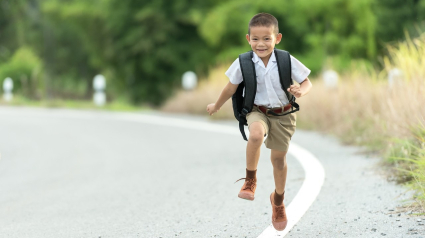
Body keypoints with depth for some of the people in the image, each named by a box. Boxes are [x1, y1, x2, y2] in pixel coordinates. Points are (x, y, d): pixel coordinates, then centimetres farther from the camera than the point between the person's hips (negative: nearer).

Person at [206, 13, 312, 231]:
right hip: (257, 111, -1)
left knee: (279, 158, 11)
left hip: (282, 114, 1)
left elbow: (306, 82, -5)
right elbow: (231, 88, 3)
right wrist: (216, 106, 15)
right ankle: (250, 180, -13)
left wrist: (301, 91, -29)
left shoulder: (287, 61, -15)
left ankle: (278, 200, 38)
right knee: (256, 135, -36)